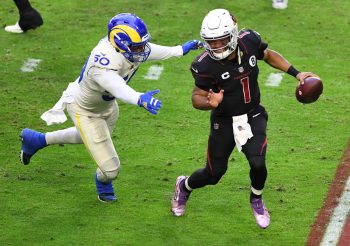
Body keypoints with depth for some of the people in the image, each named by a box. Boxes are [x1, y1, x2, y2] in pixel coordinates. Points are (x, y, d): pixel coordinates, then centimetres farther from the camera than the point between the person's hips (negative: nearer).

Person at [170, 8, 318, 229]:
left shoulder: (249, 41, -16)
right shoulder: (206, 65, -26)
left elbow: (269, 55, 6)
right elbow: (197, 97, -14)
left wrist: (297, 74, 1)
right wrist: (211, 103, -37)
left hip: (253, 116, 2)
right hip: (224, 121, -2)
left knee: (257, 163, -18)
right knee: (214, 174, 7)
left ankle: (256, 200, 16)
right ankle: (184, 186, 42)